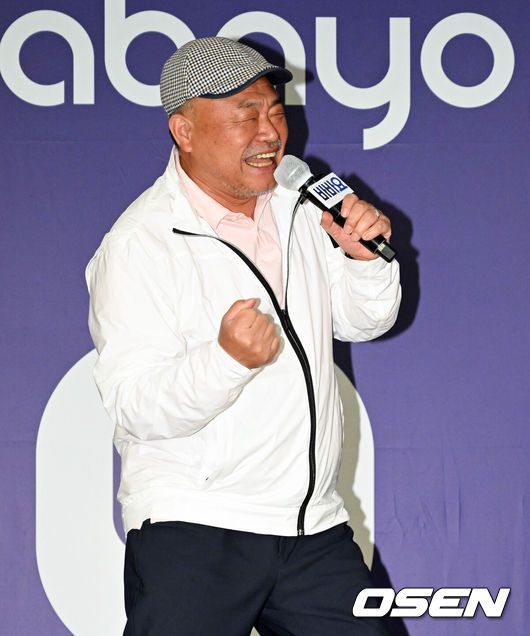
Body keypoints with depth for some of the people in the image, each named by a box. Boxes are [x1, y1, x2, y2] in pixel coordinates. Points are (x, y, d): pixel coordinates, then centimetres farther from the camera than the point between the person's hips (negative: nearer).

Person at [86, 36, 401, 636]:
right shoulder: (138, 244, -11)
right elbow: (134, 406, -17)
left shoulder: (298, 210, 9)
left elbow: (363, 322, 18)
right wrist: (226, 358, -35)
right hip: (191, 527, -5)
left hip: (313, 529, 6)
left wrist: (364, 258, -3)